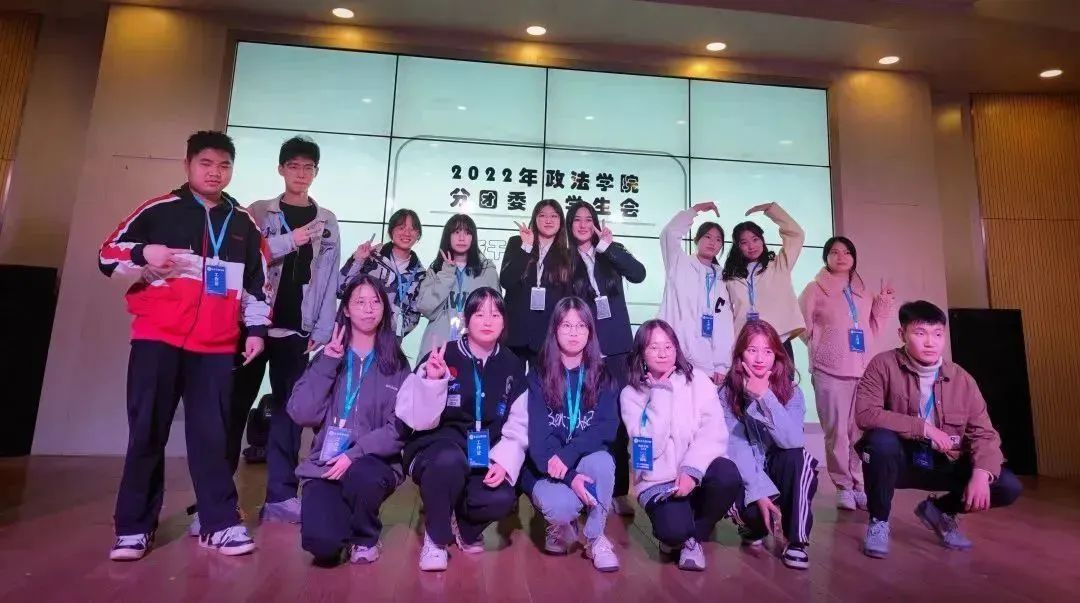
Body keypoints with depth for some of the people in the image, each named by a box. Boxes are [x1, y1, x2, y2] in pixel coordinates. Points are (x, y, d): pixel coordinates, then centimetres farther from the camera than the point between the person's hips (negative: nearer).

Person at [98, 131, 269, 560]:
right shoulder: (158, 210, 6)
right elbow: (108, 254, 7)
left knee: (212, 434, 3)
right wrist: (144, 253, -14)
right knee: (147, 432, 3)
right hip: (157, 338, -1)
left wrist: (256, 328, 8)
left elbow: (258, 282, 15)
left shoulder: (244, 225, 13)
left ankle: (220, 523, 9)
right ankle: (134, 526, 16)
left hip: (217, 346, 1)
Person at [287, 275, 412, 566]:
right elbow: (301, 415, -6)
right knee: (320, 543, -24)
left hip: (373, 463, -1)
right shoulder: (326, 356, 6)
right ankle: (345, 521, 15)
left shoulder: (396, 363, 1)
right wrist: (327, 364, -10)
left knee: (362, 475, -36)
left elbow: (399, 429, -6)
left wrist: (354, 454, -19)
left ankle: (365, 537, -2)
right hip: (325, 464, 1)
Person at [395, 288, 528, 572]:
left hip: (487, 455, 3)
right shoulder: (442, 356, -8)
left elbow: (518, 426, 1)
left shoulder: (511, 366, 2)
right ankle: (435, 538, -6)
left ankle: (464, 525, 12)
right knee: (450, 460, -37)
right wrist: (432, 380, -27)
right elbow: (420, 421, -11)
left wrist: (504, 462, -16)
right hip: (437, 448, -2)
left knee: (501, 499, -28)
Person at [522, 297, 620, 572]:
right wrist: (569, 477, -27)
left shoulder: (601, 374, 2)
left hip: (588, 460, 2)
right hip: (546, 467, -1)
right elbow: (538, 434, -12)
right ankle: (561, 526, 7)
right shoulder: (539, 375, -4)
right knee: (562, 505, -32)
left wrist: (568, 455, -27)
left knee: (603, 462, -32)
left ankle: (596, 538, -7)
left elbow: (606, 428, -10)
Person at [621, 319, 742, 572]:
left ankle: (693, 538, -2)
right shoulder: (631, 394, -3)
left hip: (696, 472, 2)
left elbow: (714, 433, -9)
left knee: (728, 475, -31)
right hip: (658, 481, -2)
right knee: (674, 530, -30)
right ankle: (676, 535, 12)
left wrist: (691, 471, -23)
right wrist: (660, 393, -15)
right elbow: (651, 445, -15)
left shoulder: (698, 380, 1)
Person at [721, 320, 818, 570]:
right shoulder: (728, 392, -11)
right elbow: (736, 448, -18)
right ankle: (755, 527, 7)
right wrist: (760, 491, -28)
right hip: (745, 473, -1)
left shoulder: (790, 390, -9)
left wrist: (765, 396, -33)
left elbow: (792, 441, -26)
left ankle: (797, 540, -13)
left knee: (799, 458, -32)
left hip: (780, 469, 1)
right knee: (749, 507, -33)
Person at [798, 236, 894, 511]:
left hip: (862, 369, 4)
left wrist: (883, 305, 10)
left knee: (860, 430, 2)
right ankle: (844, 487, 8)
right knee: (837, 431, -3)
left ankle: (859, 485, 13)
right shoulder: (815, 289, 2)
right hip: (829, 371, -4)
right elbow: (803, 326, -1)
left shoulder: (863, 291, 17)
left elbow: (872, 331, 17)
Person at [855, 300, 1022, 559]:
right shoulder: (884, 365, -16)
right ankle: (878, 521, -11)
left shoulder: (962, 379, -4)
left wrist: (981, 474, -22)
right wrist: (924, 428, -27)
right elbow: (865, 414, -26)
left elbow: (984, 434, -4)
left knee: (1009, 487, -14)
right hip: (900, 461, -4)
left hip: (944, 465, 4)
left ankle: (939, 510, 16)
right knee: (881, 440, -36)